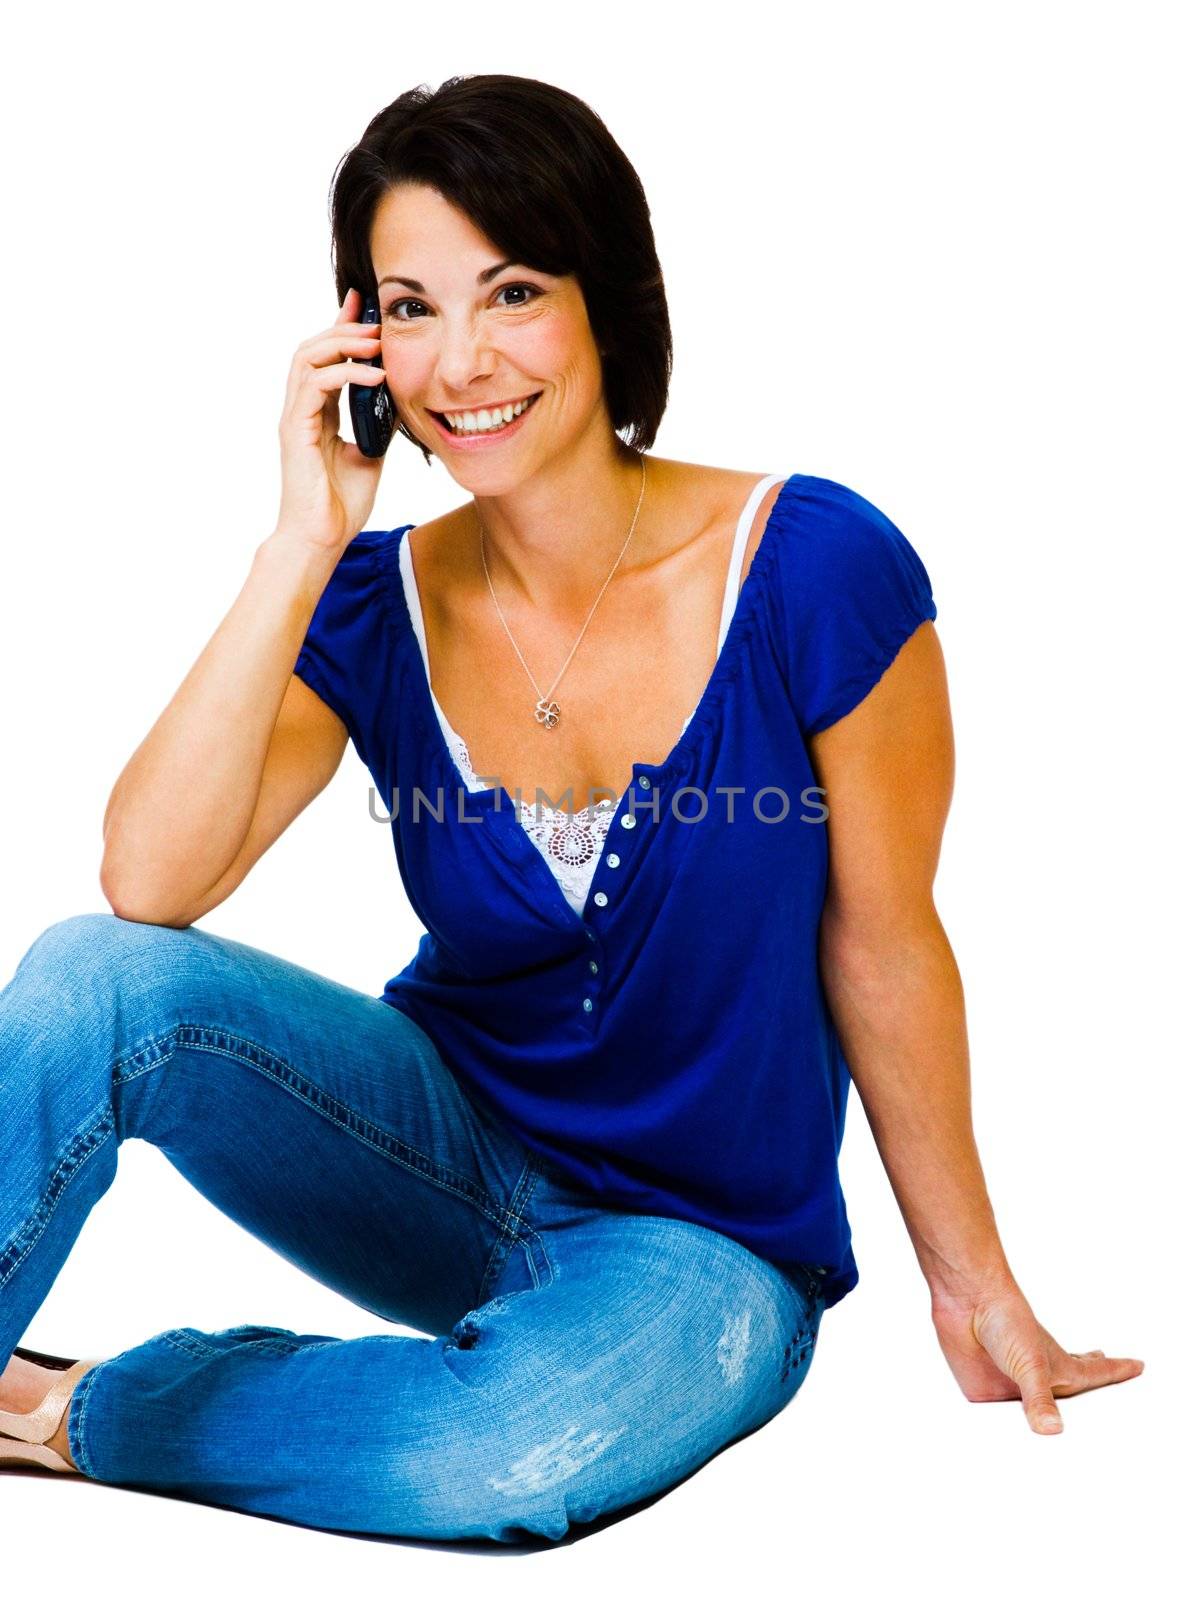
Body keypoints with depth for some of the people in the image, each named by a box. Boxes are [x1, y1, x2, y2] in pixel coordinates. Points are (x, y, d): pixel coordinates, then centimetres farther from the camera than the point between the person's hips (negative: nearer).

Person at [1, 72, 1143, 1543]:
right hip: (448, 1149, 2)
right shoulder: (376, 605, -7)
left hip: (703, 1246, -2)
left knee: (500, 1460, -35)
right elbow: (148, 885, -22)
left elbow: (883, 947, -7)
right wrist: (303, 544, -24)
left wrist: (974, 1288, 2)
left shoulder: (813, 567, -17)